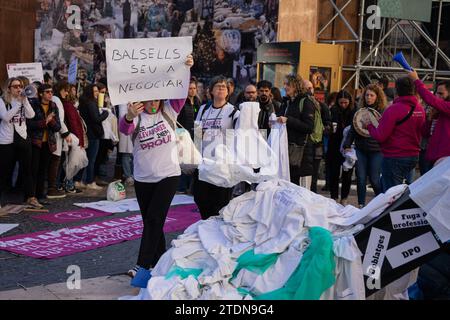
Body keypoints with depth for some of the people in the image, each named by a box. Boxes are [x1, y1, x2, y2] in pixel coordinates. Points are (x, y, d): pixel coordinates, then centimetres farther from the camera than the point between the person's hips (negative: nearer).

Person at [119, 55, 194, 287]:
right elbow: (124, 129, -24)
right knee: (150, 222, 10)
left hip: (168, 175, -2)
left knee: (154, 220, -10)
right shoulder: (136, 117, -2)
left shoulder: (168, 111, 0)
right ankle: (160, 266, 23)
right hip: (143, 178, 2)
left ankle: (142, 267, -10)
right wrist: (129, 116, -47)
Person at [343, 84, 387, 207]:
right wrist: (347, 145, 3)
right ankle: (361, 204, 13)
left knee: (374, 179, -1)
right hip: (361, 150, 4)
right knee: (361, 178, 4)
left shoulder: (383, 112, -3)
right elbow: (352, 130, 11)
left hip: (377, 151, -4)